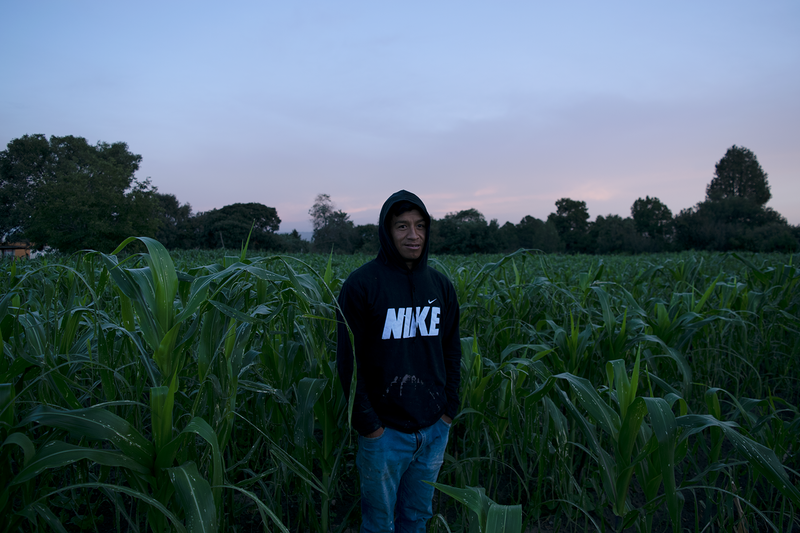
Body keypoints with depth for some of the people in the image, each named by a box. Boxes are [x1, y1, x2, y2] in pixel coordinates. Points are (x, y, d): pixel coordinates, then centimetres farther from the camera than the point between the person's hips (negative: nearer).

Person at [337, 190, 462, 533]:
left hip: (435, 429, 4)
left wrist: (450, 408, 4)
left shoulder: (441, 285, 3)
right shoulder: (362, 284, -12)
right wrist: (366, 423, -12)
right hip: (385, 430, -4)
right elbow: (348, 359, -11)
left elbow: (451, 350, 11)